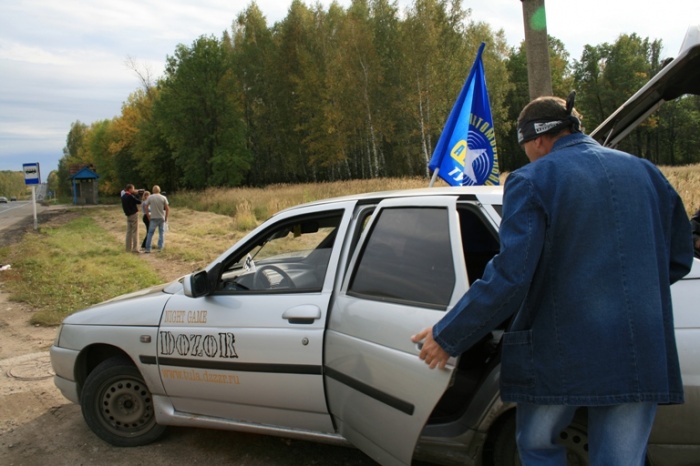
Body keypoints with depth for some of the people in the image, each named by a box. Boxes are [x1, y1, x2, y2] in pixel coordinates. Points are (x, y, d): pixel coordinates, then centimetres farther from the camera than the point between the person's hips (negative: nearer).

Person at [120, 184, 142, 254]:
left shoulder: (123, 196, 10)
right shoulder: (130, 196, -16)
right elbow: (139, 202, -12)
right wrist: (136, 195, 1)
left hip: (128, 215, 8)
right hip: (134, 214, -8)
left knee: (129, 232, 11)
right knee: (135, 232, -5)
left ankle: (128, 248, 12)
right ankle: (135, 248, -8)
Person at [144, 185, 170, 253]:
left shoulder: (150, 197, -3)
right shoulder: (163, 198, -2)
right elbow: (167, 209, -4)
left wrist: (148, 216, 10)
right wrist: (166, 218, 6)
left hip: (153, 218, 0)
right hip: (162, 218, 0)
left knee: (150, 233, 5)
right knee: (161, 233, 11)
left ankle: (148, 248, 2)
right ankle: (160, 247, 9)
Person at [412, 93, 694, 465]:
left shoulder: (532, 180, -9)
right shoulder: (646, 173, 8)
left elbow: (509, 277, -17)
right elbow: (678, 260, 15)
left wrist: (448, 336, -9)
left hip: (560, 354, -4)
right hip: (641, 359, 5)